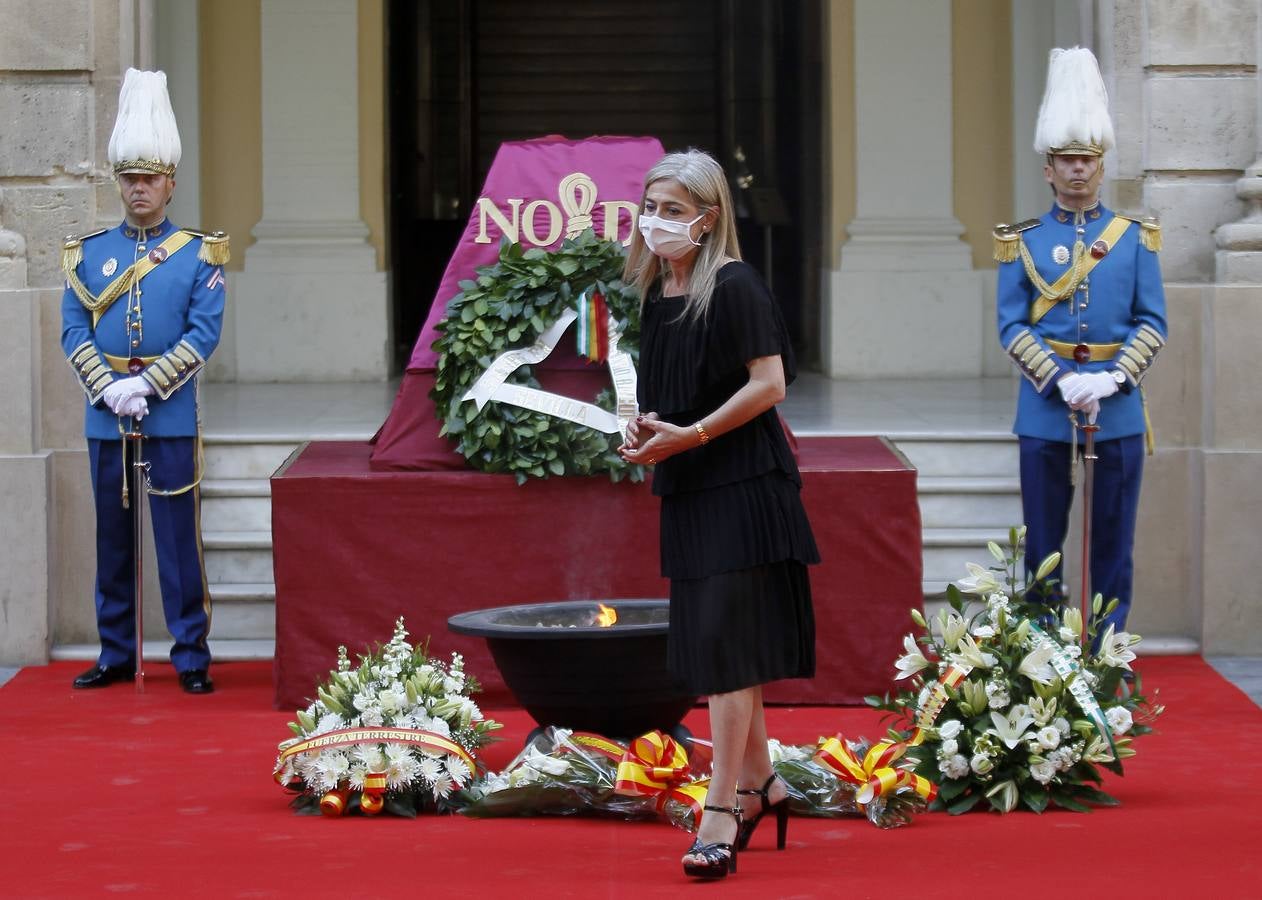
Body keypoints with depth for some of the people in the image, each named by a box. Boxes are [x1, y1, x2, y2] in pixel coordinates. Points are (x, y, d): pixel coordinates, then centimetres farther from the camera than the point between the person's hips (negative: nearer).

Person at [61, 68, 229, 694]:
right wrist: (110, 389, -11)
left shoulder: (199, 254, 2)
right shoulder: (88, 253, 9)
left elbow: (204, 333, -5)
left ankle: (192, 656, 3)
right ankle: (116, 655, 16)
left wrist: (146, 386, -14)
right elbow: (73, 331, 4)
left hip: (172, 416, -3)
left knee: (179, 538, -2)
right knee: (113, 540, 8)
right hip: (105, 418, 3)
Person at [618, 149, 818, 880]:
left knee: (724, 646, -11)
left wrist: (689, 435, -19)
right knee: (710, 646, 13)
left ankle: (722, 812, -11)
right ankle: (760, 782, 27)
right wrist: (645, 431, 3)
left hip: (742, 488, -8)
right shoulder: (658, 293, 11)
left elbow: (770, 383, -17)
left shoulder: (734, 287, -13)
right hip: (689, 491, 9)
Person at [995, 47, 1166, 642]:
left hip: (1118, 412, 1)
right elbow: (1012, 326, -2)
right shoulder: (1022, 242, 4)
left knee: (1112, 545, 4)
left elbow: (1153, 324, 1)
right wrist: (1063, 382, -15)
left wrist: (1112, 379, -14)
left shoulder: (1135, 238, 5)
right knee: (1043, 546, 5)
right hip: (1045, 413, 0)